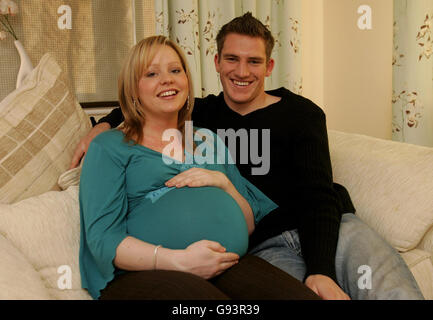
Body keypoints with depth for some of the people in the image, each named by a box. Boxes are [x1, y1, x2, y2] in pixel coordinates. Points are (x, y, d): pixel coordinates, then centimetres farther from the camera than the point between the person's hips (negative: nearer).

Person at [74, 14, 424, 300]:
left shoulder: (303, 114, 6)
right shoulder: (205, 113, 15)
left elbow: (319, 197, -5)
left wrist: (320, 270, -21)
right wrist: (105, 124, 7)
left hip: (331, 228, 0)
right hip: (264, 246, 1)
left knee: (395, 292, -30)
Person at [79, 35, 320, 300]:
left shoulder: (209, 141, 23)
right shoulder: (109, 147, 8)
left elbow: (249, 226, 21)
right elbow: (102, 239, -3)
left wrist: (224, 182, 0)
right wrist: (180, 260, -17)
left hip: (229, 267, 5)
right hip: (146, 275, -4)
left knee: (303, 296, -25)